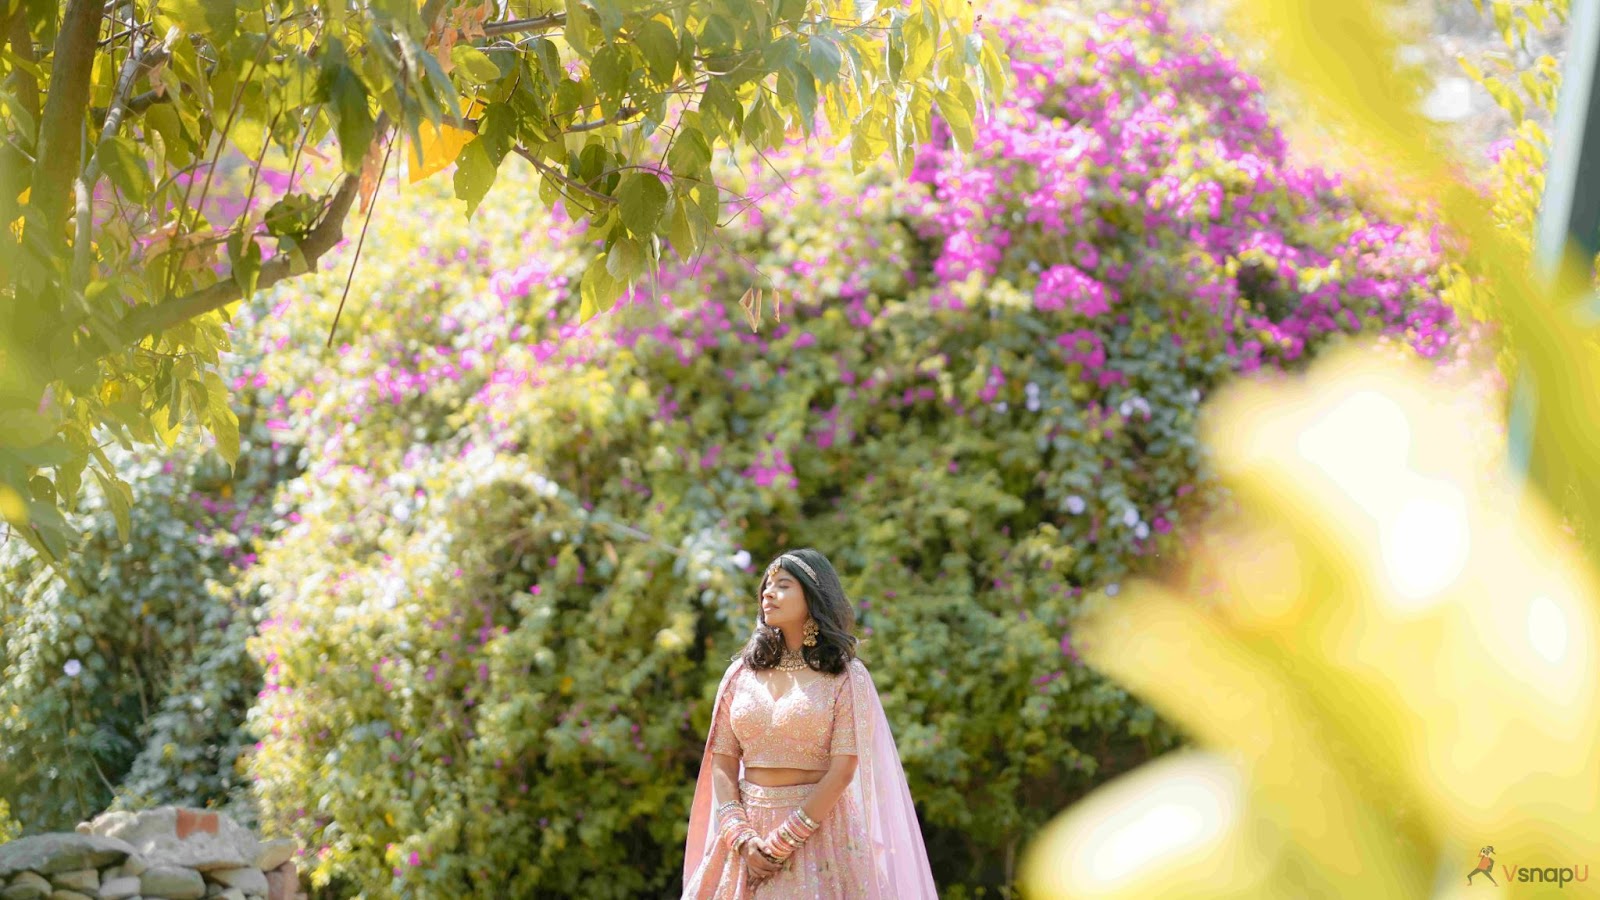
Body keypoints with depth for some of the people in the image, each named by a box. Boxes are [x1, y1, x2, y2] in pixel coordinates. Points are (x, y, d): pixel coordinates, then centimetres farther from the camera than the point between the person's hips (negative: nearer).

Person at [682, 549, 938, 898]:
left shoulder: (846, 676, -3)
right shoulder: (742, 672, 7)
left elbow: (843, 768, -11)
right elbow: (722, 762, 3)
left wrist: (784, 839, -14)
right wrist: (741, 838, -10)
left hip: (819, 828, -3)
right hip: (750, 827, 3)